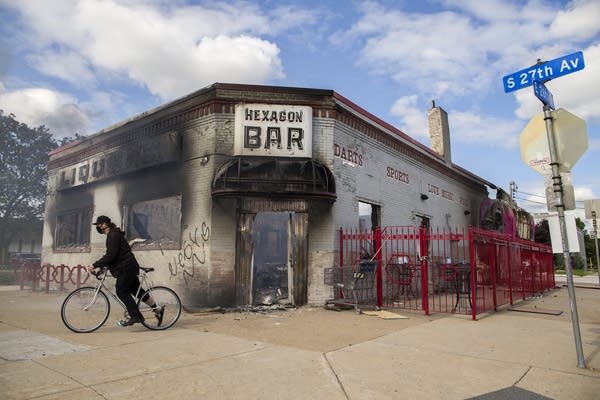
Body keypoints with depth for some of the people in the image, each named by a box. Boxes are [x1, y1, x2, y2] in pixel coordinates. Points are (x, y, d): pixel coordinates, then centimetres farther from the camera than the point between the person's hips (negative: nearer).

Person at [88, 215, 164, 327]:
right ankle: (157, 309, 17)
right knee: (136, 289, 13)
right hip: (129, 267, 10)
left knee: (121, 290, -6)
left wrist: (95, 265, -21)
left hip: (126, 268, -10)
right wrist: (100, 266, 14)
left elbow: (110, 255, -22)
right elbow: (110, 255, 23)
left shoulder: (114, 235, -15)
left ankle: (135, 315, 0)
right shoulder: (112, 235, 18)